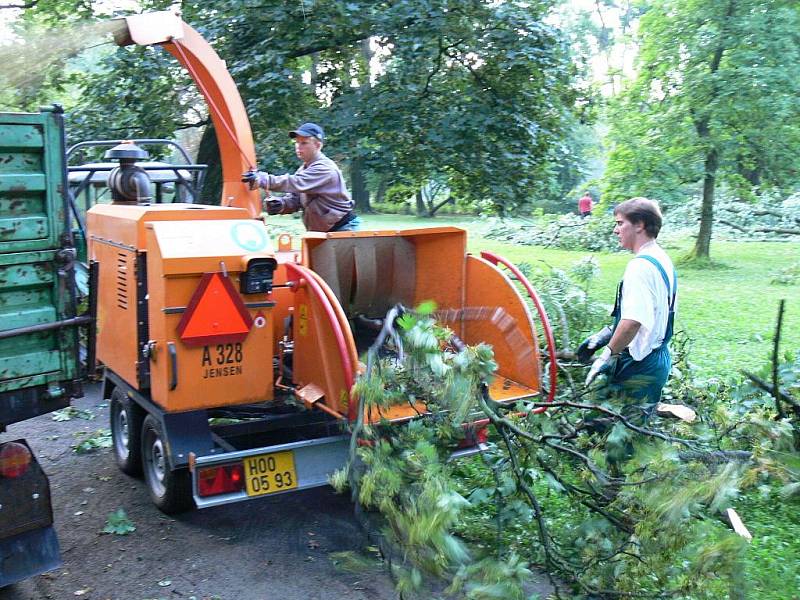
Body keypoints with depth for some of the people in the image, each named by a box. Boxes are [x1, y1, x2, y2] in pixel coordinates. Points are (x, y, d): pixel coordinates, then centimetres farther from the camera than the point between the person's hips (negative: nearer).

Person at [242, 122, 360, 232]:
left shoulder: (325, 168, -20)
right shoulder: (303, 170, 10)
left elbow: (297, 183, -34)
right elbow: (295, 198, 7)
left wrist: (263, 179, -44)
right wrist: (281, 204, -17)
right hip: (321, 231, 9)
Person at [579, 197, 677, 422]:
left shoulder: (641, 265, -20)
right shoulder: (662, 259, 12)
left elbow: (632, 322, -29)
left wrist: (606, 357, -19)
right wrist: (605, 334, 19)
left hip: (639, 367, -10)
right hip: (657, 358, 10)